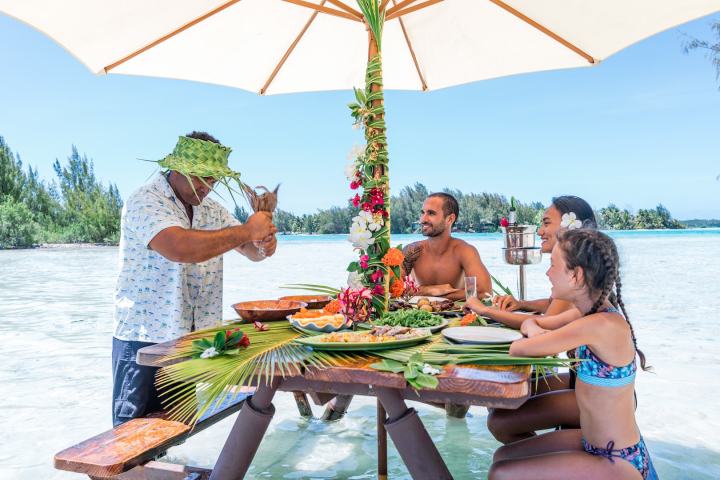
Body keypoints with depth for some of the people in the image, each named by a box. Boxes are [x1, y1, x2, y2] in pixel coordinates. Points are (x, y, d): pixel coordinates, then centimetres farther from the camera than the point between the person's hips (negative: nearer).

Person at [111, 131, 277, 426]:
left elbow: (252, 252, 10)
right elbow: (180, 247, -33)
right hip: (143, 339, -6)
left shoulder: (210, 210, 10)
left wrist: (264, 244, -14)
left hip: (192, 340, 7)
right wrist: (245, 231, -26)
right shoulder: (144, 202, -13)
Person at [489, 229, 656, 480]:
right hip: (594, 443, 8)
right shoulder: (597, 311, -1)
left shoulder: (602, 325, -29)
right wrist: (532, 327, -5)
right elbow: (533, 324, 15)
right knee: (503, 456, 12)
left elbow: (518, 349, -25)